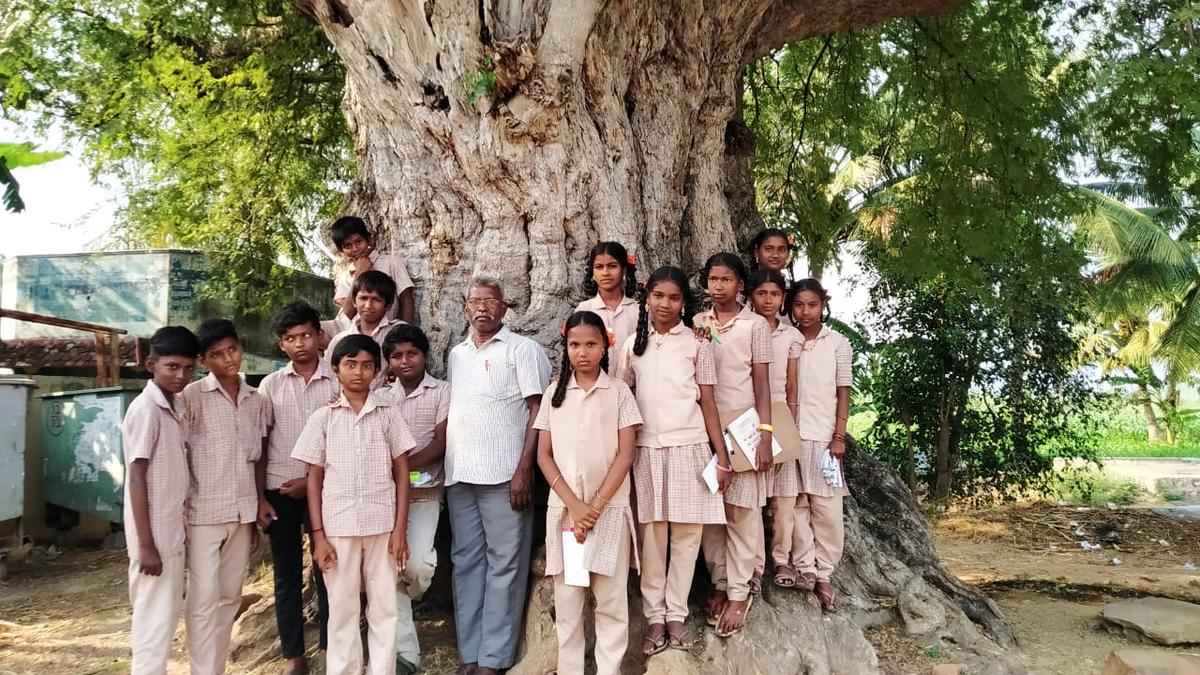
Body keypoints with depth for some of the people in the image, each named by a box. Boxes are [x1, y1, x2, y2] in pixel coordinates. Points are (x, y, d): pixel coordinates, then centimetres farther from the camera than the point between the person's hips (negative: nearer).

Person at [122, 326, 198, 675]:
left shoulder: (177, 406, 9)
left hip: (173, 528, 8)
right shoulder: (145, 409, -15)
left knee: (167, 613, 15)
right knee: (155, 618, -1)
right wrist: (146, 544, -18)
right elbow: (137, 478, -17)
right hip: (154, 533, -8)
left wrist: (169, 536, 14)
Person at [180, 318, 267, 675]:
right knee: (205, 597, -4)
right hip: (204, 511, -5)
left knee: (230, 595, 12)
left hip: (243, 510, 5)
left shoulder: (255, 399, 8)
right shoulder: (192, 396, -8)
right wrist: (181, 508, -8)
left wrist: (261, 500, 11)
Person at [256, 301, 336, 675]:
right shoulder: (270, 385, 3)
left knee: (326, 570, 5)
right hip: (279, 490, 2)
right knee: (287, 575, 8)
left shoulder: (337, 382, -2)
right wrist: (259, 497, -1)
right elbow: (259, 444, 4)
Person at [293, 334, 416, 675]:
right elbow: (314, 479, 4)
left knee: (384, 608, 7)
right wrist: (318, 535, -2)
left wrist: (400, 528, -3)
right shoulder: (323, 417, 2)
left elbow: (401, 473, 3)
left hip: (382, 525, 0)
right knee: (341, 609, 8)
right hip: (338, 527, 0)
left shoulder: (388, 412, 2)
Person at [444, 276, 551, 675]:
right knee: (466, 562, 8)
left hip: (503, 474, -5)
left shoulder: (522, 349, 0)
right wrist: (447, 466, 10)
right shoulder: (455, 355, 16)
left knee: (504, 563, 0)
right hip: (459, 475, 6)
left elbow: (538, 411, -6)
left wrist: (524, 469, -14)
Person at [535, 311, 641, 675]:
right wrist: (573, 505, -9)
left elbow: (625, 454, -4)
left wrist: (595, 506, -10)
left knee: (611, 599, 0)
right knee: (566, 598, 5)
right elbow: (544, 456, 3)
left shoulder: (618, 391, 1)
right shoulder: (555, 393, 6)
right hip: (564, 508, 2)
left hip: (609, 508, -2)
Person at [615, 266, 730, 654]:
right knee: (652, 534, 3)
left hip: (689, 448, -1)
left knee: (686, 533, 2)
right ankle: (655, 617, 12)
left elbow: (708, 401, 3)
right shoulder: (633, 344, 8)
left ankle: (676, 614, 13)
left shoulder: (696, 343, 3)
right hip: (647, 449, 1)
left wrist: (722, 457, -1)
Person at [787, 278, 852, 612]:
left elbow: (843, 394, 3)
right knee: (796, 505, 4)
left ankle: (824, 574, 11)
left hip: (823, 436, -1)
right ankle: (804, 569, 14)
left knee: (826, 508, 1)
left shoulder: (838, 343, 3)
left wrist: (839, 437, -4)